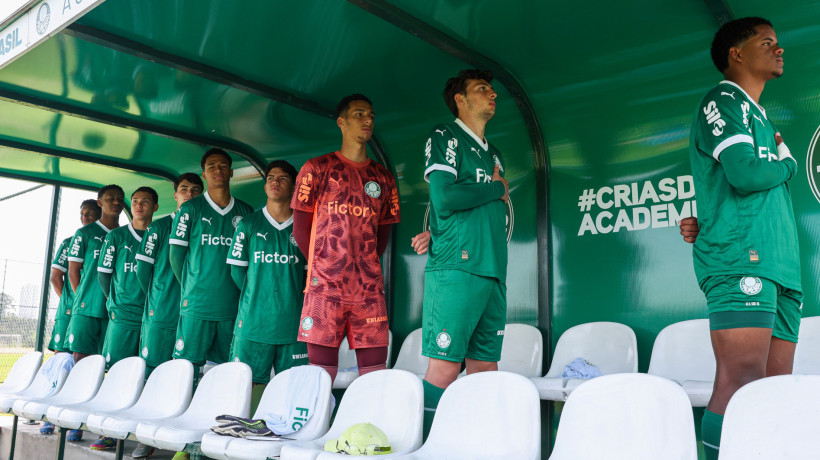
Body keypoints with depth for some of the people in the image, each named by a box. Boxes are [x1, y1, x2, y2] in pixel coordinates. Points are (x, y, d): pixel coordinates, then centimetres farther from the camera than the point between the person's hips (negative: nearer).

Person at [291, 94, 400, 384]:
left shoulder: (383, 178, 16)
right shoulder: (317, 168, 7)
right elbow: (300, 226, 6)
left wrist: (366, 268, 9)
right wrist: (320, 266, 2)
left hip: (369, 286, 3)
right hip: (325, 285, -3)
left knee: (375, 370, 0)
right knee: (322, 371, -2)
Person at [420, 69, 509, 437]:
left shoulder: (493, 153, 25)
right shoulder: (445, 137, 2)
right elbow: (444, 198, -13)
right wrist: (497, 188, 2)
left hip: (492, 273, 7)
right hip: (455, 269, -7)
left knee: (485, 371, 6)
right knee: (444, 369, -9)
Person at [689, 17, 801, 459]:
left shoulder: (759, 116, 30)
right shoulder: (722, 100, 2)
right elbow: (746, 173, -15)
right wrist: (786, 162, 8)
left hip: (778, 265, 9)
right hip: (740, 258, -9)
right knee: (741, 383, -18)